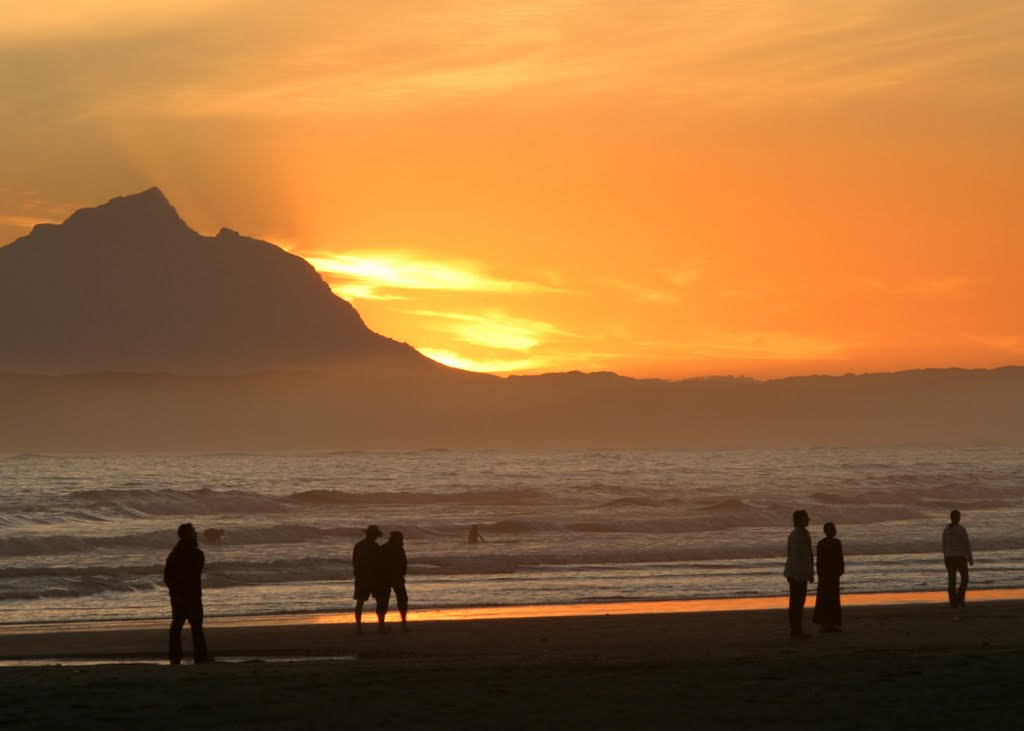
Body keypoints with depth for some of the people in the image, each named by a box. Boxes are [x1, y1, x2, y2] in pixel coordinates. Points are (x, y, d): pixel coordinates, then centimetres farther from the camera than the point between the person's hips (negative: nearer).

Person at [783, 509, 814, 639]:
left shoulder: (804, 534, 14)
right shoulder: (795, 536, -17)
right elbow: (794, 556, -21)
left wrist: (810, 573, 19)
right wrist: (799, 575, -23)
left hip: (802, 574, 10)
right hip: (796, 574, -10)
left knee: (800, 601, 13)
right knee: (796, 602, -5)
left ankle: (797, 630, 18)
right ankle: (795, 631, -2)